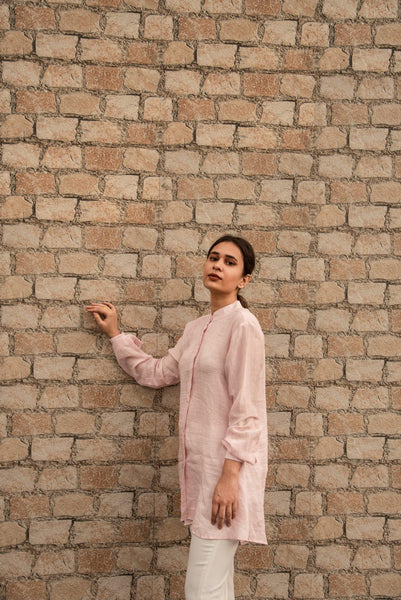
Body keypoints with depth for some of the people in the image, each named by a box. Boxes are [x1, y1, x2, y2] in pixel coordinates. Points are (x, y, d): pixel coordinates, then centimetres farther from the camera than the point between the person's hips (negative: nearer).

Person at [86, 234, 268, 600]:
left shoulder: (243, 324, -10)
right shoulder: (197, 328, 15)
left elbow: (246, 408, -15)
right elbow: (155, 373, 25)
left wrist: (229, 475, -19)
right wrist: (115, 333, 30)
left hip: (227, 466, -8)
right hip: (200, 463, 8)